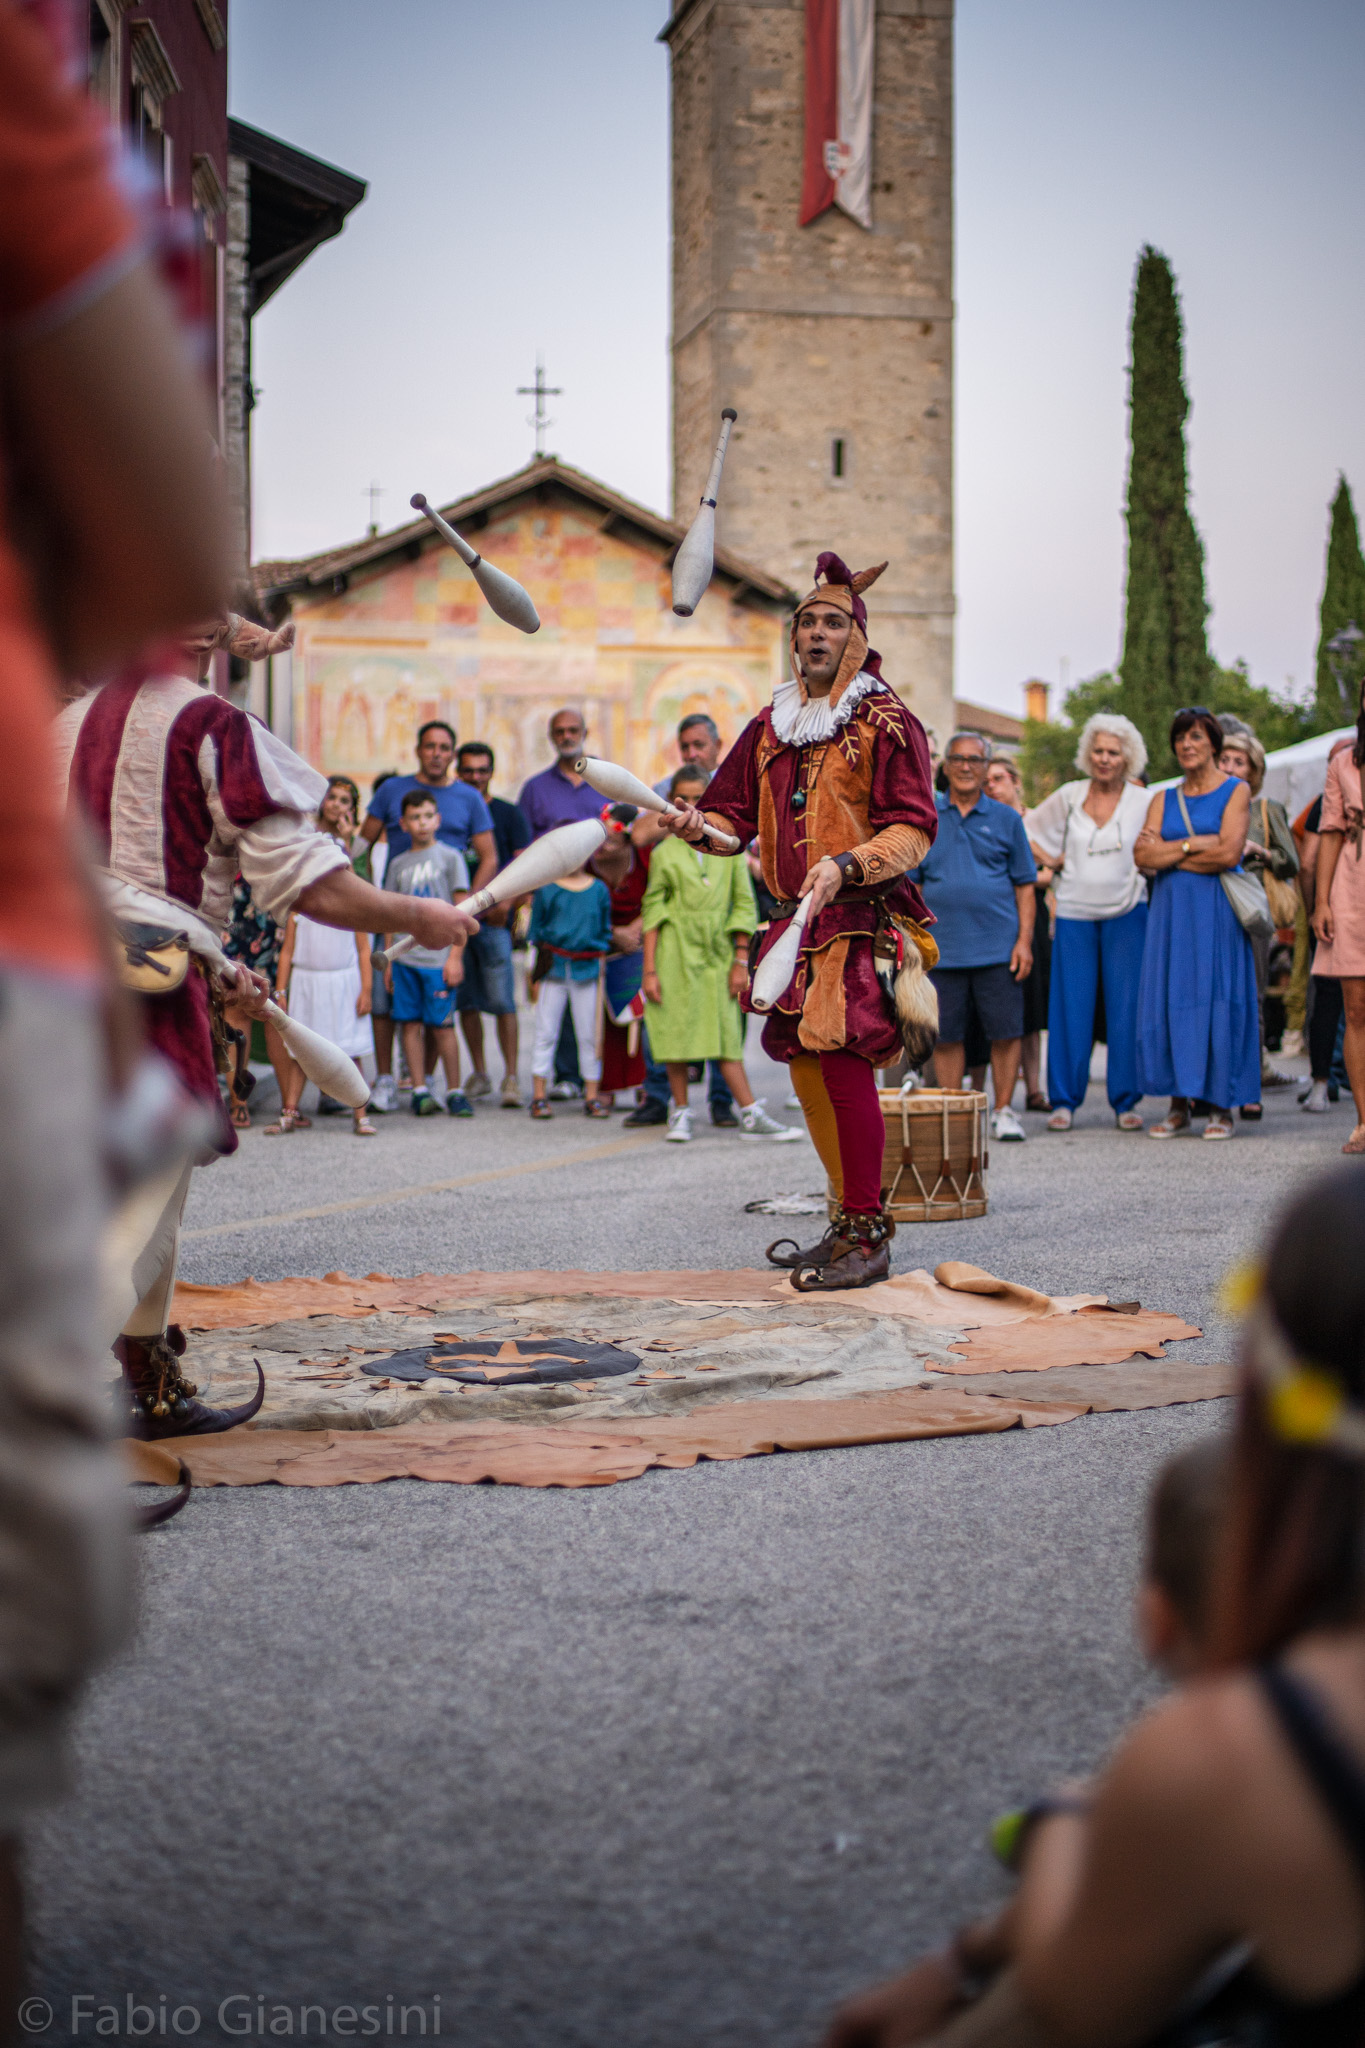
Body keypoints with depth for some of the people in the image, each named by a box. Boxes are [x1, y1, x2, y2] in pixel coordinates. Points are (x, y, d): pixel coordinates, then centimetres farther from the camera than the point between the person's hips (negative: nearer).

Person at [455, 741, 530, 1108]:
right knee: (466, 1000, 6)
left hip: (494, 919, -3)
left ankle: (511, 1077, -9)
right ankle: (479, 1074, 16)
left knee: (502, 1000, -10)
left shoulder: (509, 814, 6)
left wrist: (508, 904, -15)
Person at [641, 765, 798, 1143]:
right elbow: (652, 913, 2)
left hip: (717, 953, 1)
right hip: (676, 953, -1)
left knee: (726, 1033, 0)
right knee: (677, 1030, 2)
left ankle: (752, 1116, -2)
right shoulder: (665, 854, 2)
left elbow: (744, 905, 7)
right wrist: (649, 970, -3)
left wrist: (741, 961, 2)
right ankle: (680, 1112, 13)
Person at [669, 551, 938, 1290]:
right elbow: (737, 811, 18)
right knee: (806, 1070, 8)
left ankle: (868, 1237, -9)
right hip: (795, 923, 7)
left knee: (843, 1062, -15)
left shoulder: (886, 721, -3)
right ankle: (849, 1222, 21)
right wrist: (701, 826, -4)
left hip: (860, 923, -7)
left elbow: (914, 829, -9)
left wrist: (848, 865, -24)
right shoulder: (772, 724, 17)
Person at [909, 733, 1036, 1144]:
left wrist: (1025, 941, -2)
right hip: (941, 950, 1)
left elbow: (1025, 886, 7)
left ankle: (1003, 1111, 10)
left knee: (1005, 1032, -1)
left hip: (998, 949, -1)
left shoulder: (1006, 819, 8)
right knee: (945, 1035, 4)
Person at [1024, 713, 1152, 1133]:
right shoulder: (1070, 796, 4)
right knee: (1070, 1007, 0)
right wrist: (1053, 860, 5)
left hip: (1126, 913, -1)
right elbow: (1027, 829, 14)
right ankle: (1064, 1101, 7)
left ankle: (1125, 1101, 7)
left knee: (1126, 1008, -1)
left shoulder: (1143, 801, 2)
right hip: (1075, 913, 1)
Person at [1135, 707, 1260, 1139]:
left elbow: (1228, 854, -11)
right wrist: (1195, 844, -9)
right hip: (1171, 910, 4)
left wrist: (1168, 853, -4)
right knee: (1171, 998, 0)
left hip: (1217, 910, -4)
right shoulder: (1164, 799, 14)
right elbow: (1142, 856, 0)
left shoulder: (1236, 791, 2)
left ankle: (1220, 1107, 1)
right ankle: (1179, 1105, 6)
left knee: (1218, 1001, -5)